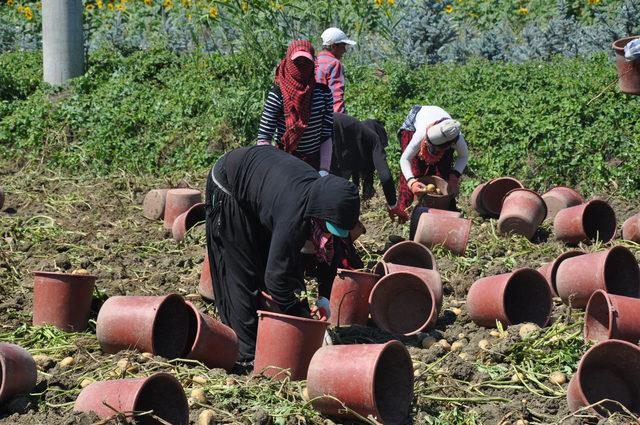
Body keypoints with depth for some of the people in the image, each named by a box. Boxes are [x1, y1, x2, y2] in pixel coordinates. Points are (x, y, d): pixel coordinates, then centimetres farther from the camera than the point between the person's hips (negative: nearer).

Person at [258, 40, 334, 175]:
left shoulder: (323, 93, 0)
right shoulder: (277, 94, -9)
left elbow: (327, 136, -1)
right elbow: (263, 138, -11)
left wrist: (324, 170, -12)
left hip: (315, 162, 3)